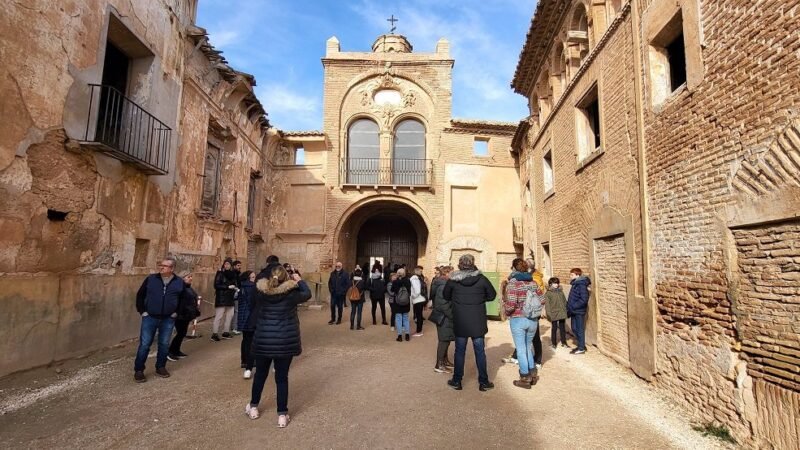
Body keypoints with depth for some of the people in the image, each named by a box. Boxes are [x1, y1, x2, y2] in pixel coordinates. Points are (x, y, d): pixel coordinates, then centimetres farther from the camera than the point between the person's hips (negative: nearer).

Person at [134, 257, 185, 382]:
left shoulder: (179, 282, 0)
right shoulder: (150, 279, -3)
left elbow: (183, 299, 13)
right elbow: (140, 295, 6)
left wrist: (176, 312, 6)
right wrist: (142, 311, 0)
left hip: (168, 320, 1)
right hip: (150, 318, -1)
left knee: (164, 344, 11)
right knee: (144, 344, 2)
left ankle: (161, 367, 26)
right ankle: (138, 370, 14)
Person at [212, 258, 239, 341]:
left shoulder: (233, 274, 9)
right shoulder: (220, 273, -7)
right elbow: (216, 285, -14)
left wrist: (236, 288, -3)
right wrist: (228, 286, -19)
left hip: (230, 298, 7)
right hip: (221, 298, -7)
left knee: (230, 315, 10)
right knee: (219, 316, -6)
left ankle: (225, 332, 21)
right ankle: (214, 334, -2)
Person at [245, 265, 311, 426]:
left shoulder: (260, 292, -6)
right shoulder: (291, 293, -13)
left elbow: (254, 311, 11)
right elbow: (308, 294, 5)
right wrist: (300, 280, 18)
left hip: (263, 339, 2)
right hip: (285, 341, -2)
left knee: (260, 373, 21)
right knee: (282, 377, 7)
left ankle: (253, 407, 38)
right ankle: (282, 415, 15)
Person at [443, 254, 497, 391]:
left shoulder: (453, 280, -7)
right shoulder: (481, 278, -9)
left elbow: (446, 296, 7)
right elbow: (492, 295, 3)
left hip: (459, 322, 0)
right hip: (477, 322, 0)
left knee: (459, 351, 11)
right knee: (480, 351, 10)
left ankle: (457, 381, 20)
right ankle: (483, 382, 19)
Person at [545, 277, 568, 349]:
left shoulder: (561, 292, 9)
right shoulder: (548, 293, -6)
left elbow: (565, 302, 15)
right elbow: (547, 305, -9)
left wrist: (566, 311, 9)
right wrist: (549, 315, -14)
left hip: (562, 314, 4)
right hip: (554, 314, -4)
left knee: (563, 328, 13)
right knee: (554, 329, 5)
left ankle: (564, 342, 26)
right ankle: (554, 344, 16)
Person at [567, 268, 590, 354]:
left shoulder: (582, 285, -17)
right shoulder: (575, 284, 11)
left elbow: (584, 299, -23)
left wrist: (573, 306, -21)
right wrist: (569, 306, 9)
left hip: (579, 311, -9)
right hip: (574, 311, 9)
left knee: (580, 329, 1)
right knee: (574, 328, 15)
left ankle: (581, 348, 12)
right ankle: (581, 345, 28)